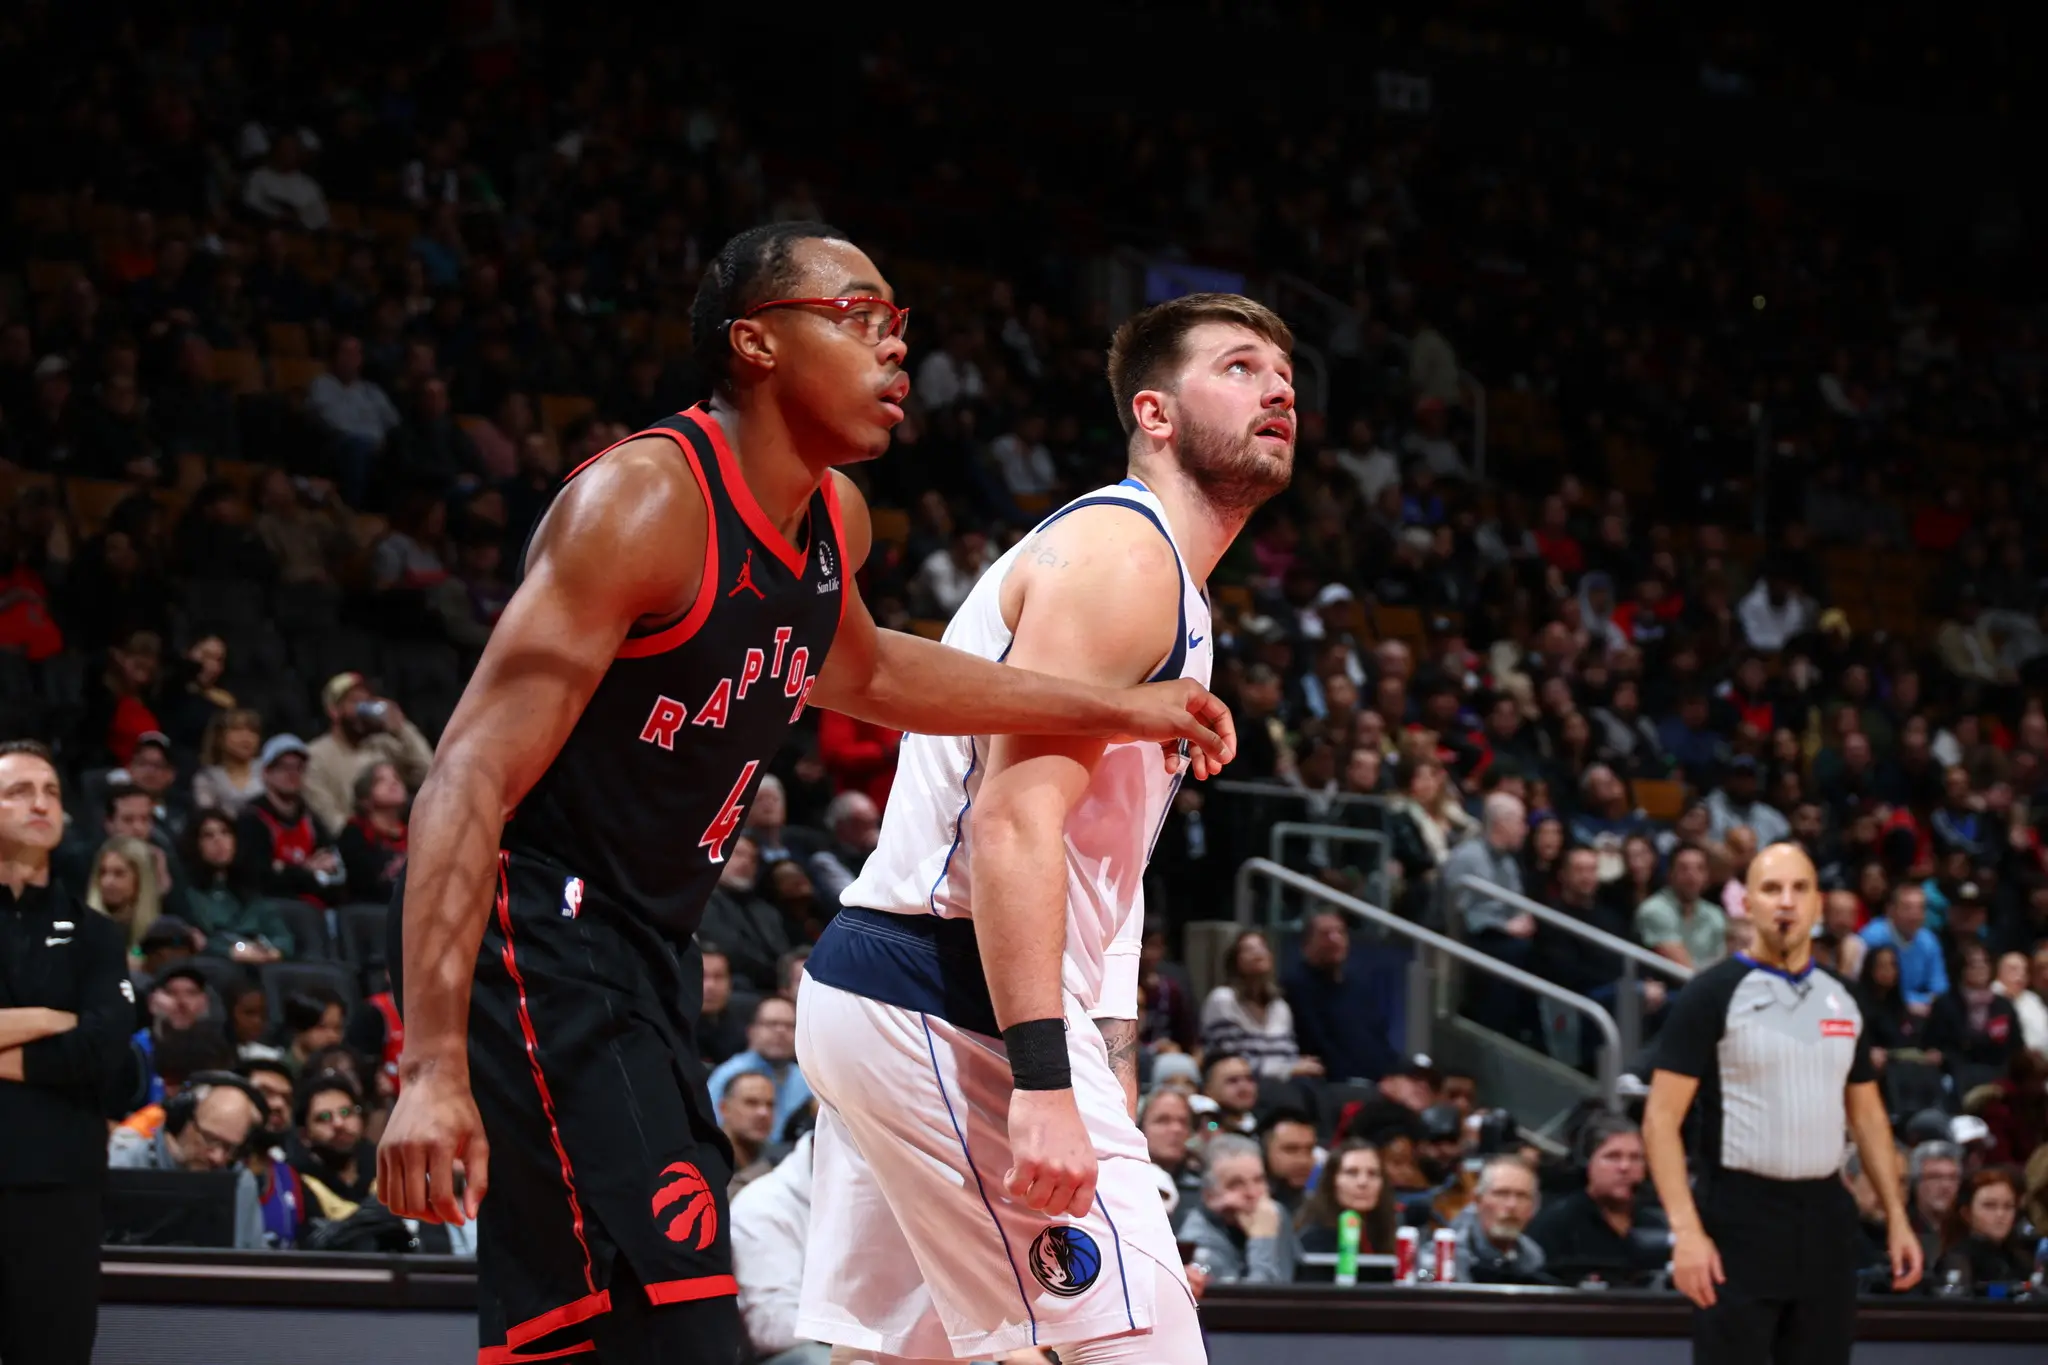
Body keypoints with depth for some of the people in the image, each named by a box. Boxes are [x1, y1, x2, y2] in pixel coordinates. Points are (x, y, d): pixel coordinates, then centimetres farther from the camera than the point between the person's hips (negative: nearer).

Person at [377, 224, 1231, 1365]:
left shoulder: (835, 519, 8)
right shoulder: (644, 502, -20)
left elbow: (858, 672, 33)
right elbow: (472, 780, -25)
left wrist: (1113, 711, 28)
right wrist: (433, 1069, -34)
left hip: (646, 949, 10)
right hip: (531, 924, -10)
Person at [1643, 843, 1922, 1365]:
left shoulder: (1843, 999, 11)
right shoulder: (1712, 994, -6)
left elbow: (1866, 1112, 20)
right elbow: (1661, 1118, -10)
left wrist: (1896, 1216, 11)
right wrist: (1686, 1231, -19)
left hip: (1825, 1218, 6)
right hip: (1738, 1219, -5)